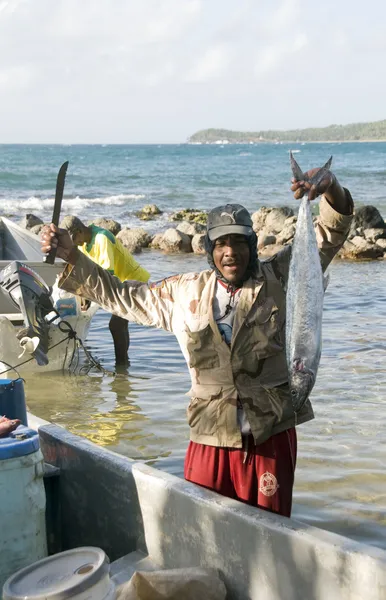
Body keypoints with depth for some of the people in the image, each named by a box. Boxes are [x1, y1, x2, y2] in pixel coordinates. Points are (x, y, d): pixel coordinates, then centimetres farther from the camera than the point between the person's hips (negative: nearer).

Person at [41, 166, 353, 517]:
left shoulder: (278, 280, 1)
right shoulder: (185, 292, 7)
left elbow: (328, 236, -5)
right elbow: (123, 296, 16)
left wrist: (331, 189, -25)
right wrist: (72, 258, 9)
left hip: (271, 435, -1)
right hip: (209, 437, 2)